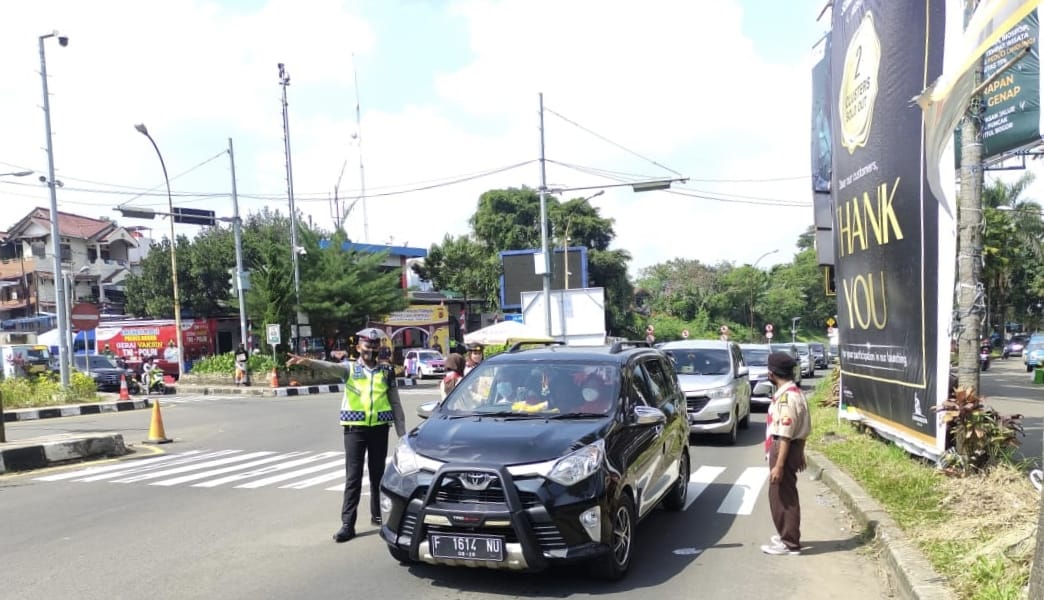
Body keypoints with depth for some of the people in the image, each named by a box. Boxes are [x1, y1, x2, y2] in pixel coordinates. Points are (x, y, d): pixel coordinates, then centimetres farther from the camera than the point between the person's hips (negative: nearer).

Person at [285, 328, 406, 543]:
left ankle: (378, 514, 29)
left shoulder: (386, 371, 8)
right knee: (353, 477, -2)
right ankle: (347, 524, 0)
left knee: (378, 474, 12)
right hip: (355, 428, -2)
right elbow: (330, 367, -18)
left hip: (379, 428, 2)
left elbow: (395, 403, 11)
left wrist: (402, 434, 8)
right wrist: (308, 362, -39)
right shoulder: (350, 369, 3)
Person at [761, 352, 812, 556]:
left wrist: (779, 465, -23)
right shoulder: (791, 392, 10)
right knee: (783, 495, 20)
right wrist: (799, 455, 23)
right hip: (791, 448, 10)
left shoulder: (787, 396, -22)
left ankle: (789, 543, 8)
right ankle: (787, 536, 33)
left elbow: (786, 435, -24)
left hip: (784, 449, -10)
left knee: (782, 497, -1)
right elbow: (798, 428, 16)